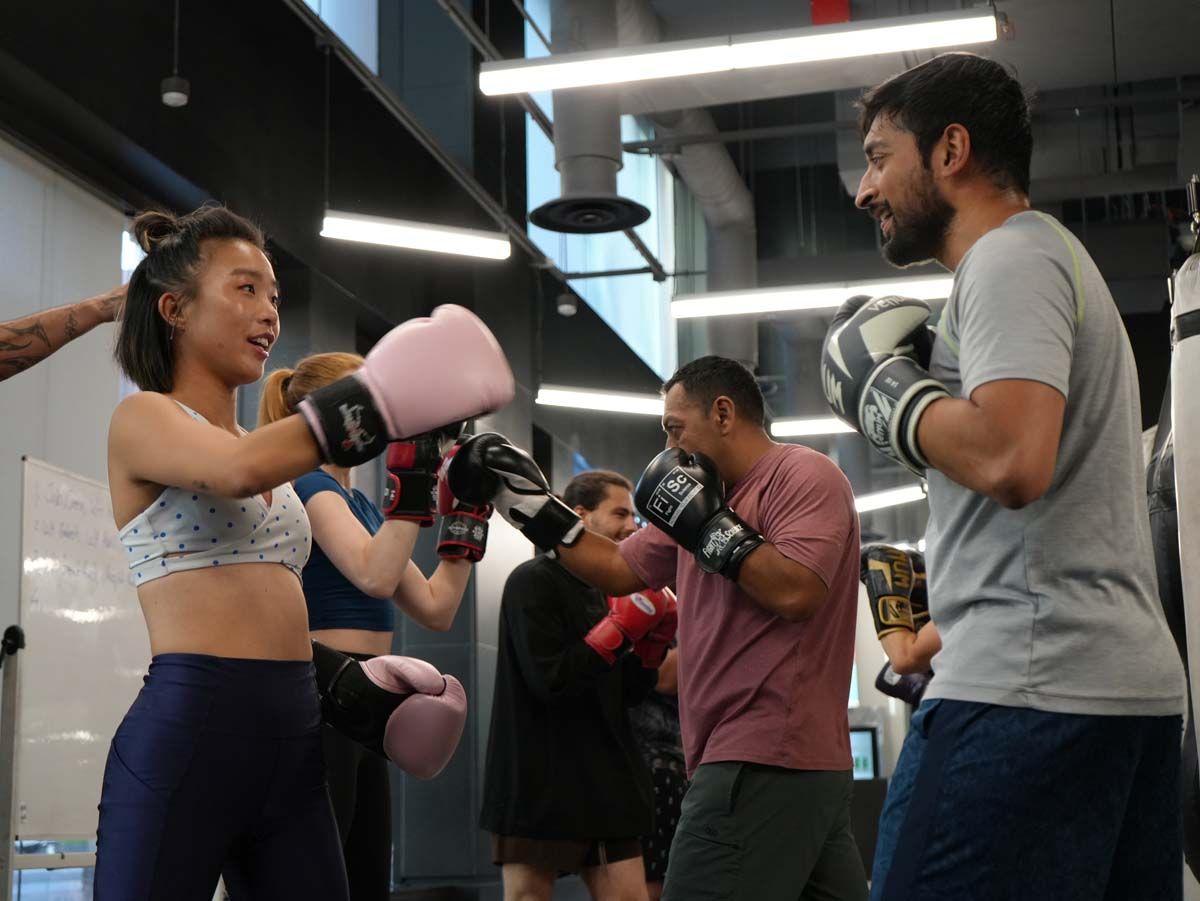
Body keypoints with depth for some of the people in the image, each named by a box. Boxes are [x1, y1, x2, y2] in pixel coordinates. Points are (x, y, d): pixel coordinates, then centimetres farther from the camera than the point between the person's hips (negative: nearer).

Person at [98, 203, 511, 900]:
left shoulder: (272, 463, 21)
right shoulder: (143, 419, -2)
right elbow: (241, 469, -25)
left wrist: (351, 684, 14)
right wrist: (390, 393, -24)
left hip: (293, 740, 8)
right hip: (188, 732, -8)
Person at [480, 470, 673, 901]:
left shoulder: (602, 590, 15)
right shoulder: (532, 582, -10)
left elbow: (623, 694, 13)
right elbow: (549, 681, -21)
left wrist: (654, 639, -2)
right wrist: (621, 627, -17)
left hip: (603, 785, 8)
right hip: (539, 785, -8)